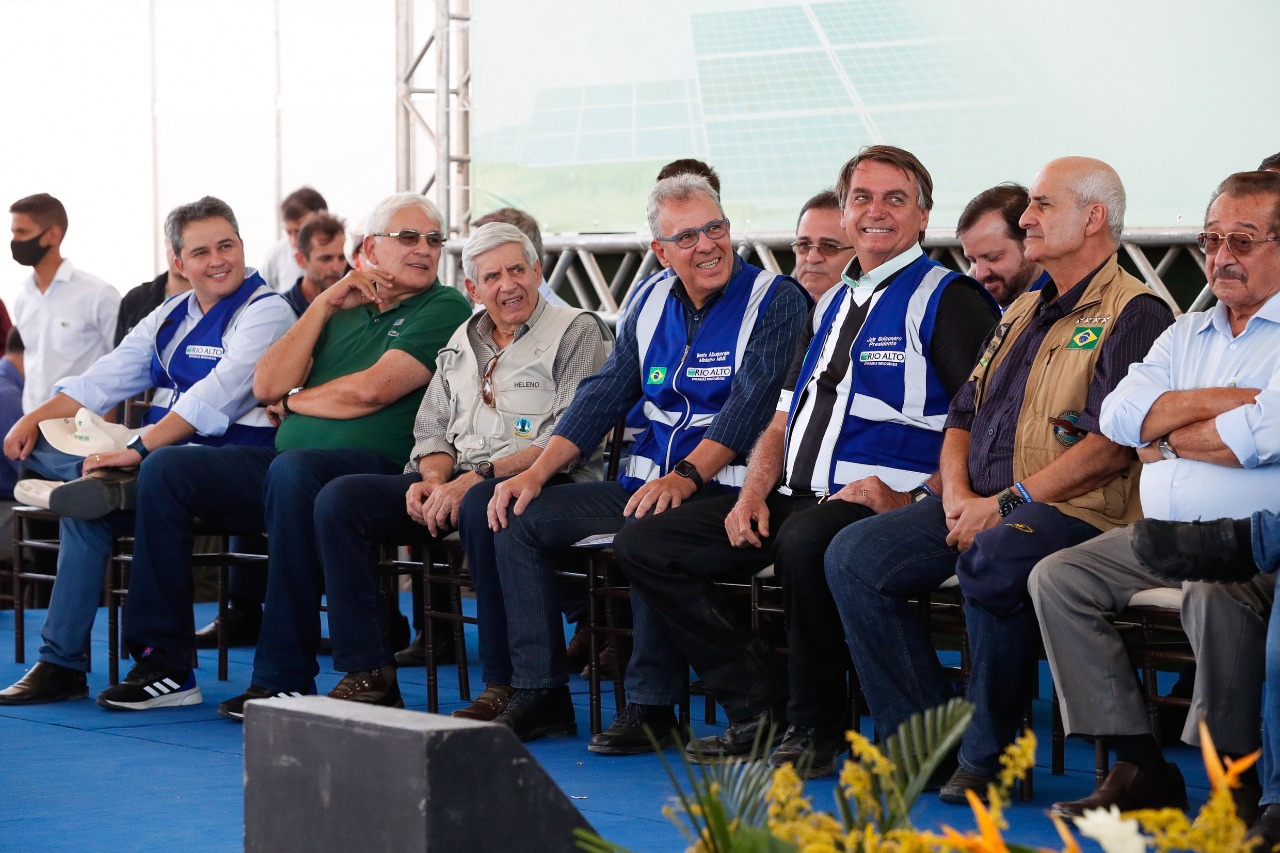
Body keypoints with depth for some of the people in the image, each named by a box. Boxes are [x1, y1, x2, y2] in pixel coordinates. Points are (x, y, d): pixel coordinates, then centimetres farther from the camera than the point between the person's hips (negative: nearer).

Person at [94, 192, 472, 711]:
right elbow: (267, 386, 9)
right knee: (165, 468, -7)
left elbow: (370, 390, -11)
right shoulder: (342, 308, 22)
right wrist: (323, 306, 4)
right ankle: (164, 661, -7)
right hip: (287, 461, 7)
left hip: (373, 467, -7)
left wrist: (294, 401, 6)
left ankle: (285, 680, -35)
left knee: (292, 471, -38)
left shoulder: (445, 309, 2)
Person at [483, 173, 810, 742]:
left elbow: (752, 402, -17)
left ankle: (650, 702, -23)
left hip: (721, 487, -7)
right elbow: (602, 396, 13)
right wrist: (536, 472, 0)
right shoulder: (652, 304, 14)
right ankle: (539, 695, -6)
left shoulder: (775, 301, -5)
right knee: (520, 518, -4)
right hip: (644, 483, 7)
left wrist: (686, 476, -30)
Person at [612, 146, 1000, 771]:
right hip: (793, 500, 8)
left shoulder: (948, 299, -1)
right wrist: (753, 494, 4)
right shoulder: (830, 306, 23)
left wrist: (911, 495, -21)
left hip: (877, 503, -8)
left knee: (805, 540, -41)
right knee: (641, 544, -3)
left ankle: (815, 730, -20)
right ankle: (761, 705, -2)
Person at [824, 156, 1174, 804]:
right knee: (853, 555, -12)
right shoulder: (1021, 313, 24)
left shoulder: (1134, 314, -4)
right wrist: (956, 492, 1)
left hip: (1073, 511, -8)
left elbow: (1112, 445, -16)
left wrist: (1006, 504, -18)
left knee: (989, 562, -39)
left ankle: (988, 757, -22)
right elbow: (964, 415, 23)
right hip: (978, 506, 8)